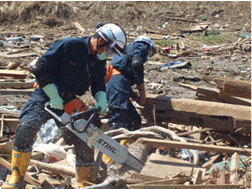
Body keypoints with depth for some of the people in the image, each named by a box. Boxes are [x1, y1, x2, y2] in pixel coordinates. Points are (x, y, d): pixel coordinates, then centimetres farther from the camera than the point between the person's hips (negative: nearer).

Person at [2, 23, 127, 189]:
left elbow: (98, 83, 16)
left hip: (70, 102, 6)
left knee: (84, 141, 1)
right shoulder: (67, 46, -20)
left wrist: (101, 100, -6)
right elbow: (40, 70, -19)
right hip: (46, 96, -6)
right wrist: (54, 97, -21)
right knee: (27, 128, -27)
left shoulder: (100, 60, 2)